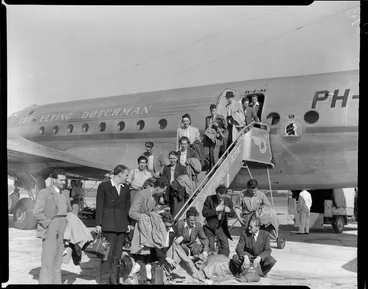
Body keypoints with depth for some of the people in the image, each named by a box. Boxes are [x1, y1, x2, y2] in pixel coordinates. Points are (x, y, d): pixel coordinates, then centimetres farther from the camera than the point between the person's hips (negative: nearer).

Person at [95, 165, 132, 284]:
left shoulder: (126, 188, 15)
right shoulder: (103, 186, 0)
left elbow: (127, 207, 16)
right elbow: (99, 206, -2)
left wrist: (129, 223, 8)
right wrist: (98, 224, -7)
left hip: (122, 225, 5)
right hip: (108, 224, -5)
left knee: (117, 254, 5)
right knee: (108, 253, -6)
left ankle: (114, 279, 12)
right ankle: (104, 279, 2)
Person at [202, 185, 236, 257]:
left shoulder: (228, 201, -5)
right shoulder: (209, 199, -13)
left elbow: (233, 214, 3)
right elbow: (204, 213, -16)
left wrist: (229, 211, -21)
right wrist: (215, 210, -27)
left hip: (221, 227, 2)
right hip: (210, 227, -2)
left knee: (225, 247, -3)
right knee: (210, 248, 3)